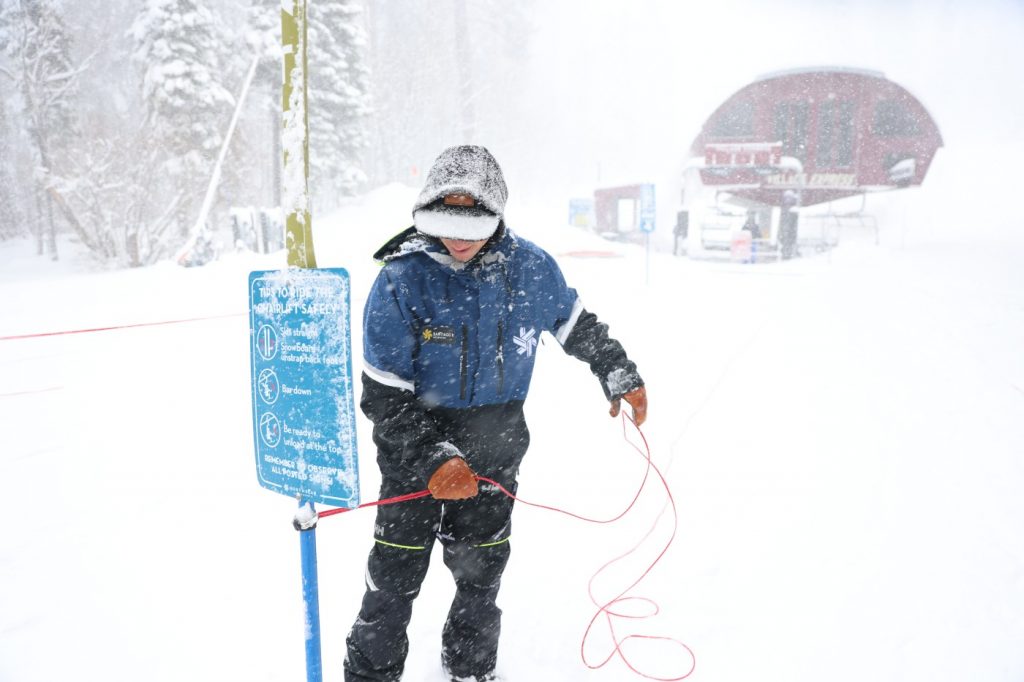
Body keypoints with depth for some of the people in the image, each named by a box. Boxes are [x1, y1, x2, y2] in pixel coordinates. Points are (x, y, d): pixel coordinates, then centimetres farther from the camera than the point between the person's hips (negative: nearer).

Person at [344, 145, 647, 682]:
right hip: (416, 442, -2)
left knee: (481, 567, 14)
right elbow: (384, 396, -15)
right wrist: (434, 459, -25)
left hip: (495, 443, 3)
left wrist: (621, 377, 19)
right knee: (396, 571, 2)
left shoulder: (531, 269, -9)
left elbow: (578, 326, 12)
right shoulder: (401, 280, -17)